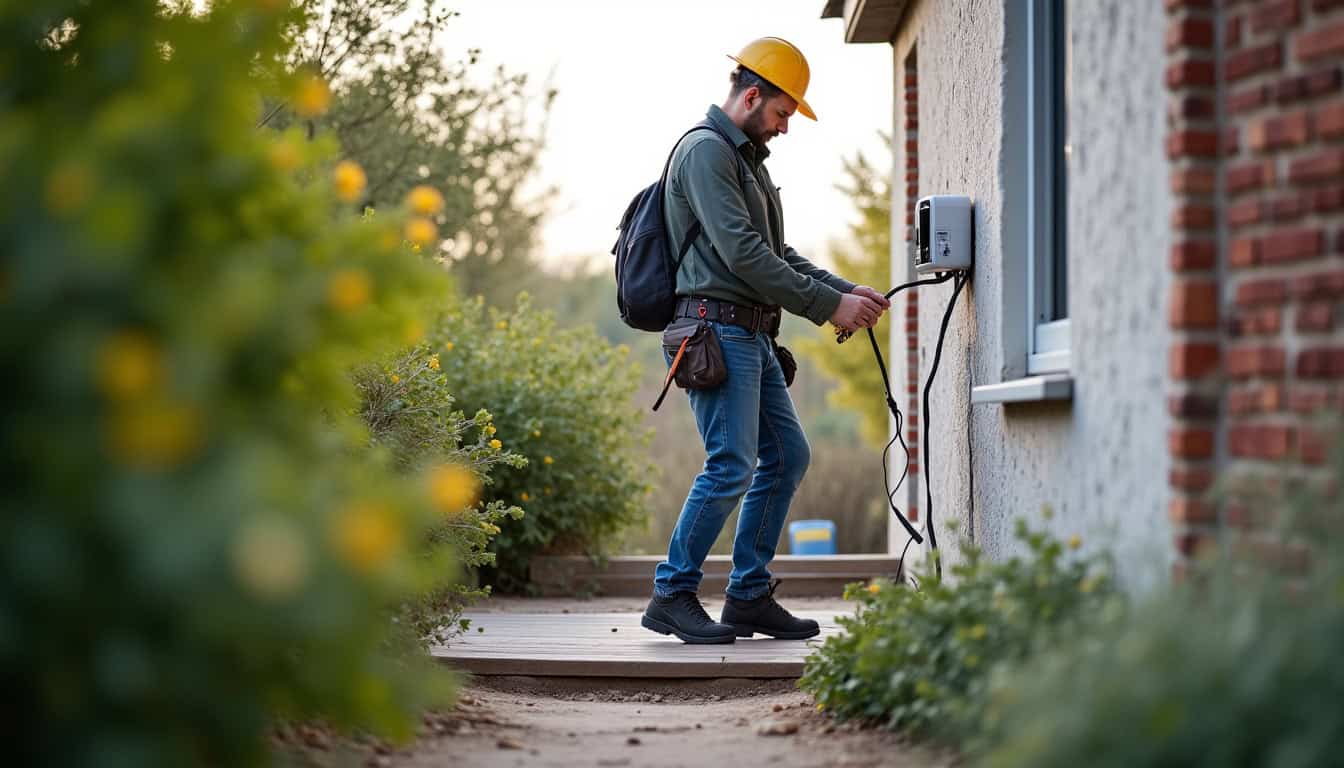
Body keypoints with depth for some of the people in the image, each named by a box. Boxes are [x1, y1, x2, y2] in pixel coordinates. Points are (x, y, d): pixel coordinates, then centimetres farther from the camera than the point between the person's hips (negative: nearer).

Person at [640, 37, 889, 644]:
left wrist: (846, 291, 8)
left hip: (752, 337, 10)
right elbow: (743, 254, -18)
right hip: (718, 330, -10)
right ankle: (672, 595, -4)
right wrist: (830, 306, -17)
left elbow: (778, 254, 22)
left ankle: (750, 595, 13)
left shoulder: (747, 160, 23)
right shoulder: (705, 151, -10)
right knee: (731, 465, -13)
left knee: (787, 456, 9)